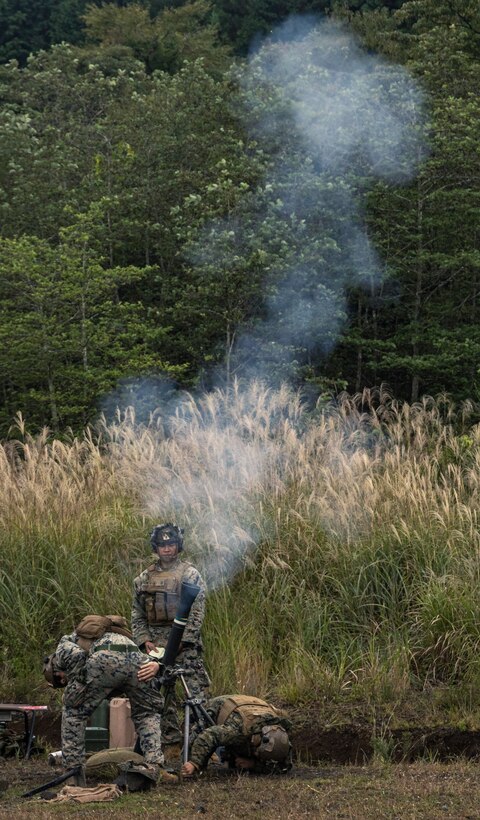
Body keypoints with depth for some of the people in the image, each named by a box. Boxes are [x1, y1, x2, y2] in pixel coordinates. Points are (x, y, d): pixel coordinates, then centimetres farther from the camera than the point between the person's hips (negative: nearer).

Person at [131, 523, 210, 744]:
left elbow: (196, 612, -5)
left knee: (194, 689, -10)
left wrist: (181, 641, -13)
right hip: (155, 645, 4)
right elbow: (137, 614, 13)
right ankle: (169, 735, 14)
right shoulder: (144, 578, 13)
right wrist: (144, 640, -1)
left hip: (185, 643, -4)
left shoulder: (190, 575, 1)